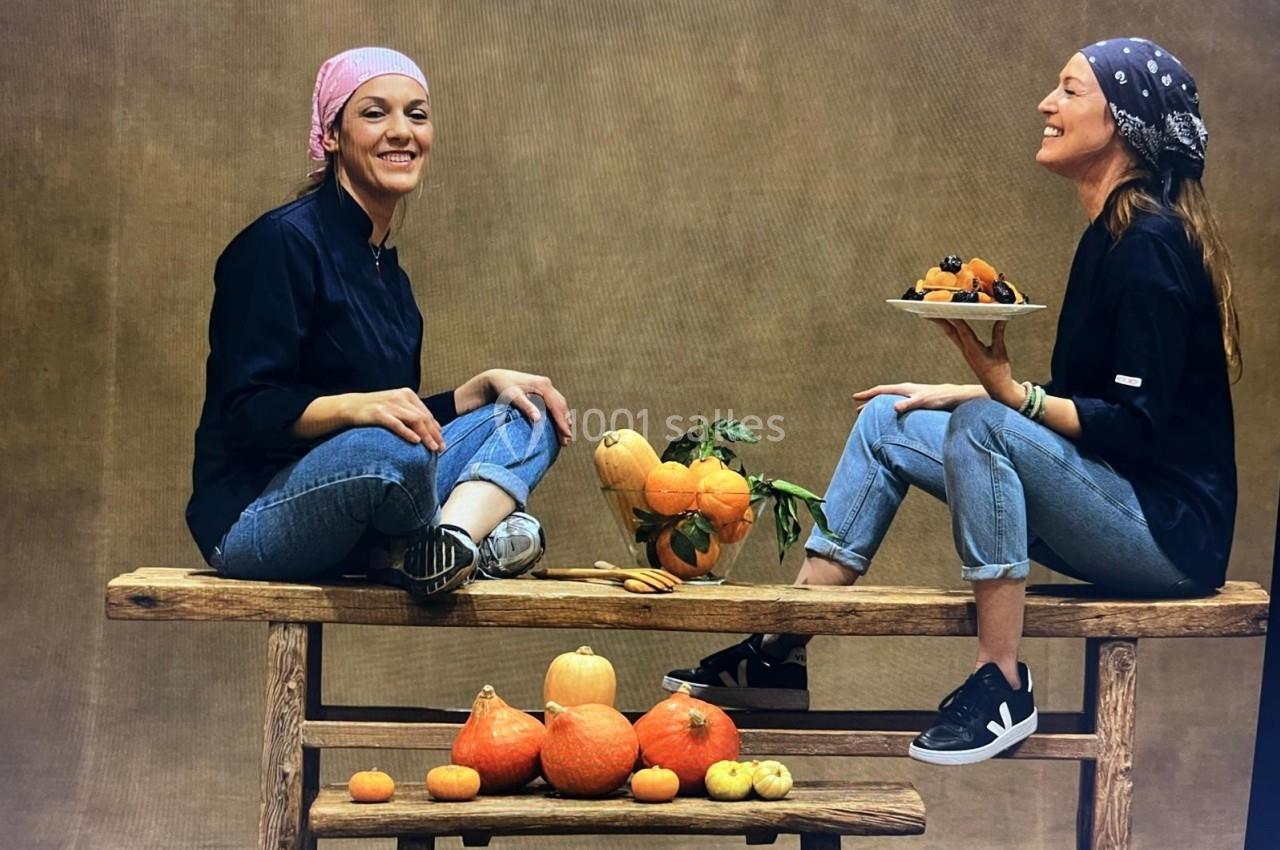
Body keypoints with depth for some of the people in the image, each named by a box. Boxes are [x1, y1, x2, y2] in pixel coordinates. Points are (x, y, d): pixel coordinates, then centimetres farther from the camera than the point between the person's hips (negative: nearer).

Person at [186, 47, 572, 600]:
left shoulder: (386, 270, 17)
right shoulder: (281, 242, -10)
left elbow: (406, 418, 19)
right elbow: (249, 413, -17)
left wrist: (487, 384, 5)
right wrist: (357, 406, -32)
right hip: (250, 518, -9)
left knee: (528, 415, 2)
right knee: (390, 451, -39)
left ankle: (451, 542, -24)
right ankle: (478, 536, -9)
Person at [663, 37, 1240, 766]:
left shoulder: (1150, 245, -16)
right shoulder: (1113, 235, 12)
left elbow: (1138, 425, -20)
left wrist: (1006, 392, -28)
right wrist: (959, 394, 8)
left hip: (1173, 532, -10)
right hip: (1116, 509, 10)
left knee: (983, 426, -31)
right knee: (888, 421, 5)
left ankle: (1003, 688, -21)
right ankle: (782, 653, 1)